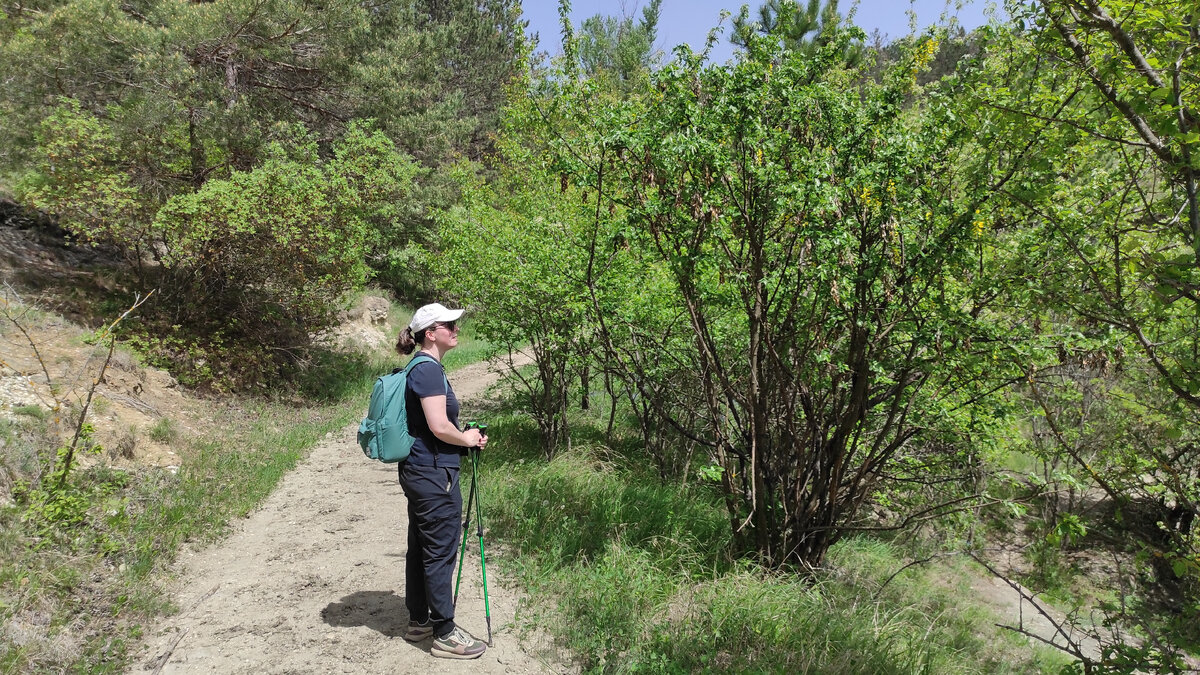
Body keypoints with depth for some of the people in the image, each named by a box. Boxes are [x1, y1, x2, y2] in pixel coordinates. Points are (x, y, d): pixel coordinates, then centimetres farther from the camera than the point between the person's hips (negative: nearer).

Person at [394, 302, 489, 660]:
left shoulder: (423, 367, 13)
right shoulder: (429, 369, -18)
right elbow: (439, 427, -24)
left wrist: (467, 435, 9)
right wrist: (467, 439, -6)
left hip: (418, 472, 10)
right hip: (435, 475, -10)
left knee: (420, 549, 17)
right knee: (440, 553, -1)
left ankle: (418, 621, 30)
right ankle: (444, 634, 10)